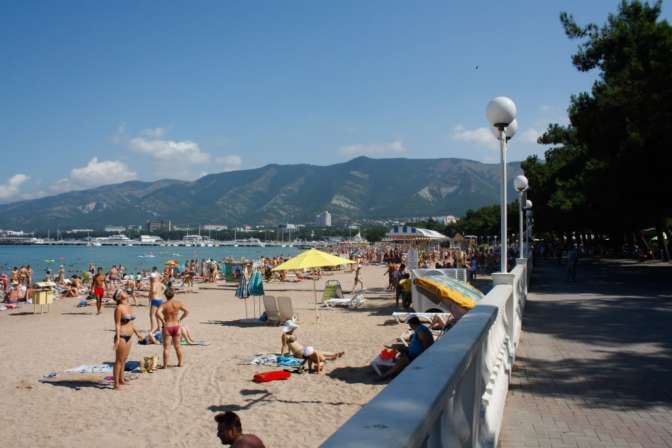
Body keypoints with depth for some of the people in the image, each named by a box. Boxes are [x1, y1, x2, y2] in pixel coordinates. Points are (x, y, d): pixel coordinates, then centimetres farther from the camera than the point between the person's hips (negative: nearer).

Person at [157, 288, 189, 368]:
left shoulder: (164, 305, -13)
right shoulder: (178, 303, -3)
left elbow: (158, 313, -29)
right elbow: (187, 311, -2)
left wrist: (163, 321, -16)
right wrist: (180, 319, 5)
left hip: (167, 327, -3)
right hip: (176, 326, 3)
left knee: (166, 347, 6)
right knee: (177, 346, 17)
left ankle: (165, 365, 8)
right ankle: (180, 363, 26)